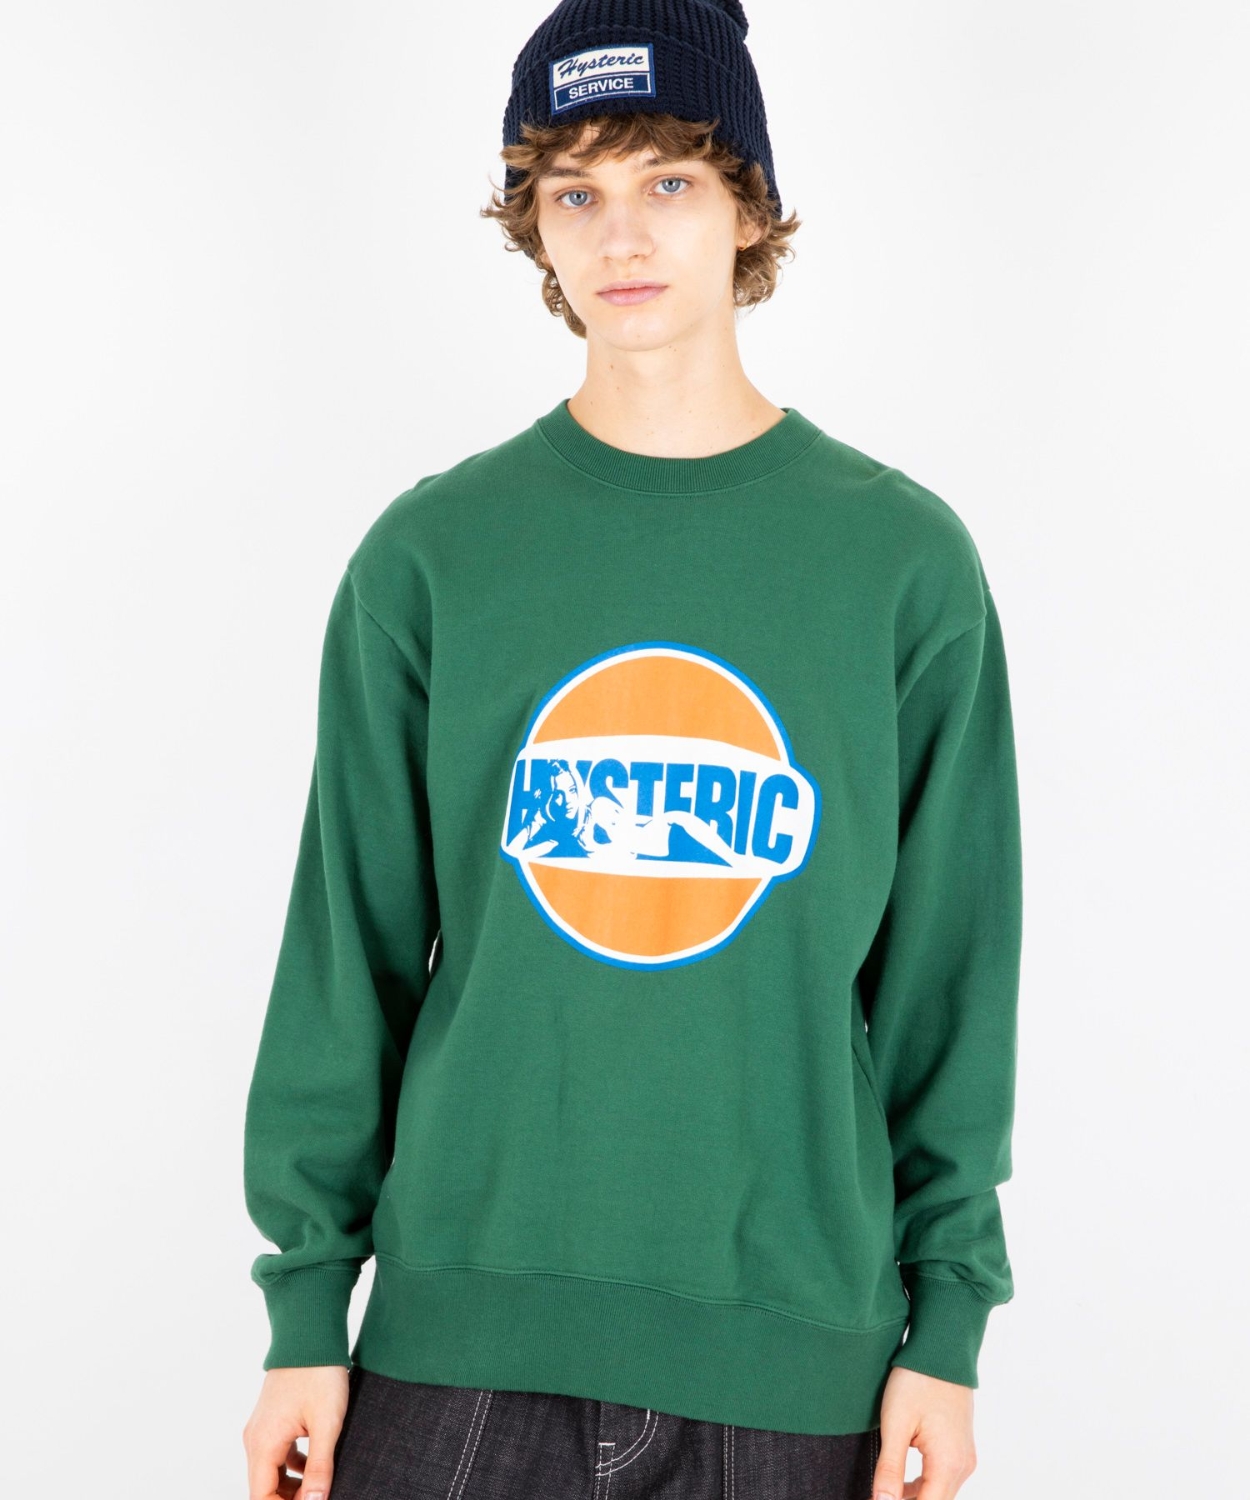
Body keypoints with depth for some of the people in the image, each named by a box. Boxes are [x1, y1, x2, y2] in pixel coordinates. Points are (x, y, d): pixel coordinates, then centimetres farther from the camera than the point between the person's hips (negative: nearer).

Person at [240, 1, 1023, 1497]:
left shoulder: (904, 559, 0)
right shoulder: (431, 555, 0)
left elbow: (951, 966, 1)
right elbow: (348, 946, 2)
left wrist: (949, 1318, 0)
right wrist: (306, 1296, 1)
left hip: (792, 1339, 0)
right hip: (465, 1315, 0)